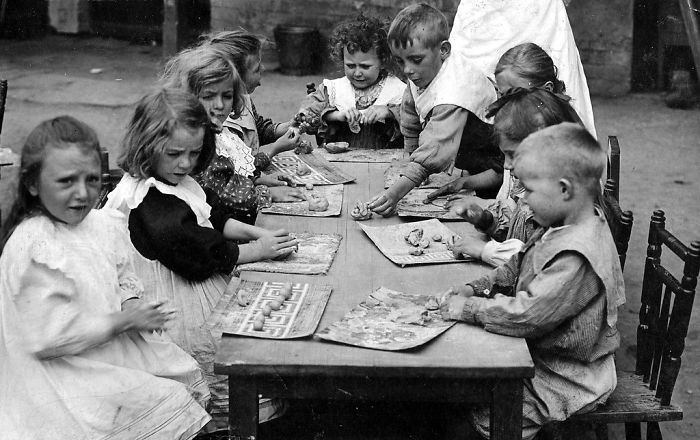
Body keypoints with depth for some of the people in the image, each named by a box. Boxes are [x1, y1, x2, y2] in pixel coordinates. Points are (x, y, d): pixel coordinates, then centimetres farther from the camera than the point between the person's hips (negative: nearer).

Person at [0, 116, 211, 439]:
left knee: (189, 376, 7)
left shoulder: (103, 224, 1)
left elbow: (122, 281, 16)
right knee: (168, 403, -12)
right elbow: (49, 337, -26)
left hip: (112, 346, 8)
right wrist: (125, 319, -21)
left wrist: (131, 301, -8)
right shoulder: (32, 248, -25)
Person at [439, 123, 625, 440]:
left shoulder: (577, 258, -32)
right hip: (539, 354, 10)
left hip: (568, 379, -10)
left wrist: (469, 309, -23)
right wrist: (474, 289, 1)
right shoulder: (562, 230, 2)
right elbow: (517, 269, 15)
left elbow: (527, 315, -33)